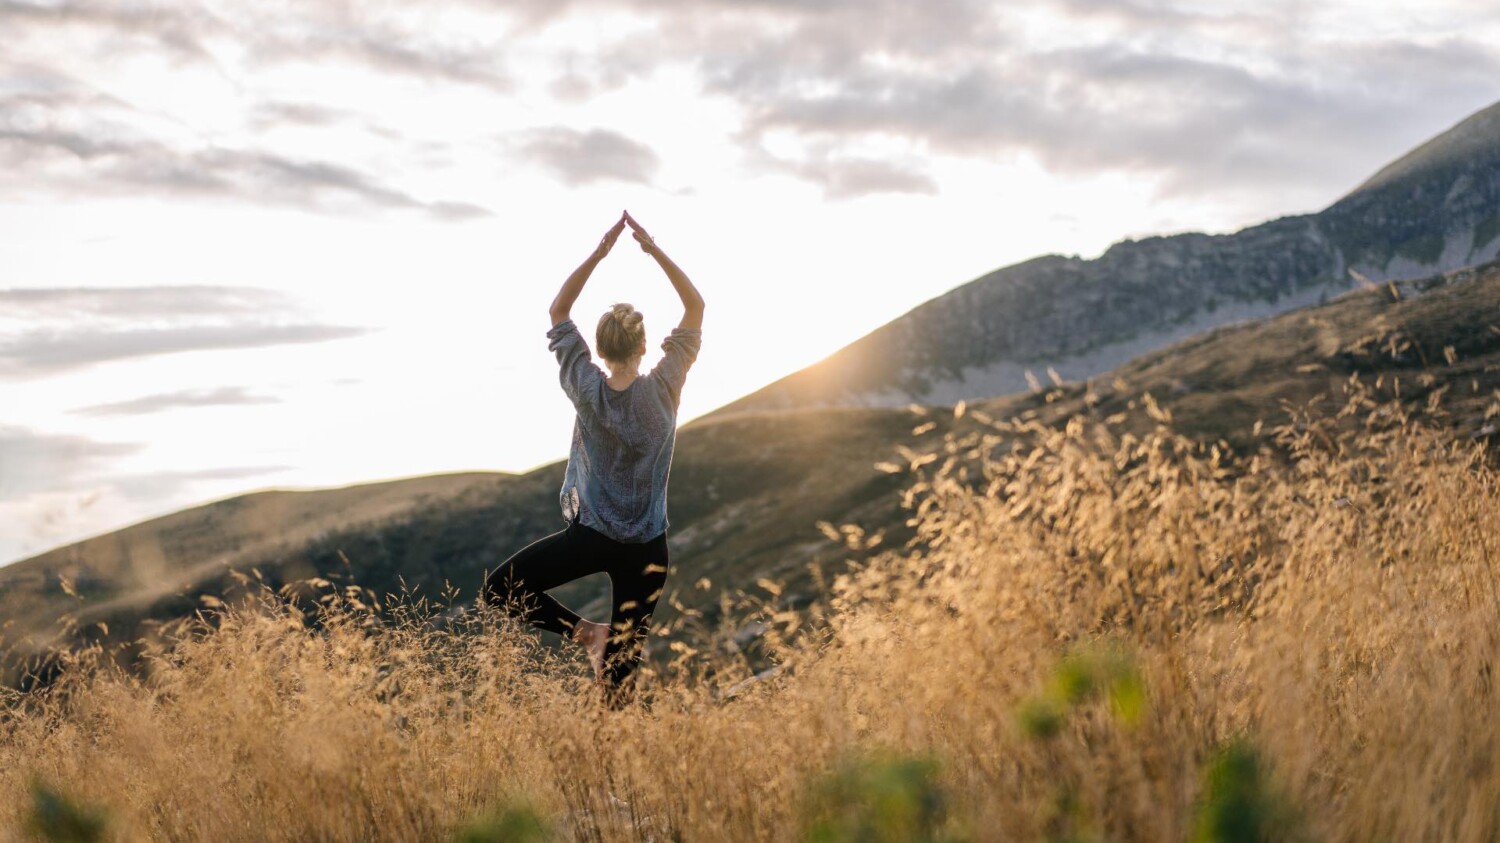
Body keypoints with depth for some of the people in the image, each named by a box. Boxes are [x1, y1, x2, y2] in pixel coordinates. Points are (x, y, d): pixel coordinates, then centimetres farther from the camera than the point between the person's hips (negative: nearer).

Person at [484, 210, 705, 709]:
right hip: (647, 549, 2)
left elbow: (558, 311, 2)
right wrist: (655, 251, -5)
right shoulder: (664, 388, -9)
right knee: (624, 659, 5)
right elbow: (696, 307, 0)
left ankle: (584, 633, -4)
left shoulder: (588, 391, -9)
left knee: (499, 590, 8)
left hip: (590, 537, -2)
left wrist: (600, 252, -3)